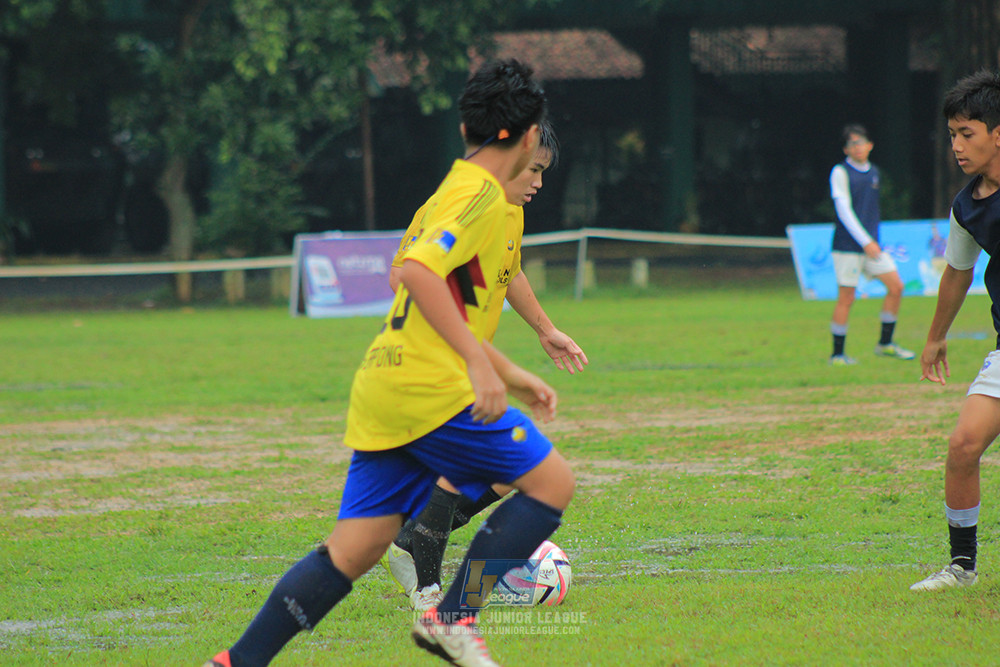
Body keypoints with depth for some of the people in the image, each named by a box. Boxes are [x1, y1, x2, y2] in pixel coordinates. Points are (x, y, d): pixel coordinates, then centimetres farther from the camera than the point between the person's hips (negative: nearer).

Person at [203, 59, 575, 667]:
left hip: (383, 387, 10)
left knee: (354, 550, 6)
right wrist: (479, 363, -26)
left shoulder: (452, 192, 23)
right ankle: (454, 618, -4)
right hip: (431, 389, -10)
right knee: (553, 482, -2)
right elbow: (419, 271, -24)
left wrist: (514, 377, 34)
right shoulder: (481, 195, -8)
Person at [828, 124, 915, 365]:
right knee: (846, 297, -5)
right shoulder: (841, 172, -7)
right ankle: (837, 354, 4)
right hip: (847, 246, -7)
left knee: (896, 286, 1)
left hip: (871, 244, 7)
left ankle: (885, 344, 13)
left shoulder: (873, 172, 14)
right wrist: (865, 241, -18)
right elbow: (844, 210, -13)